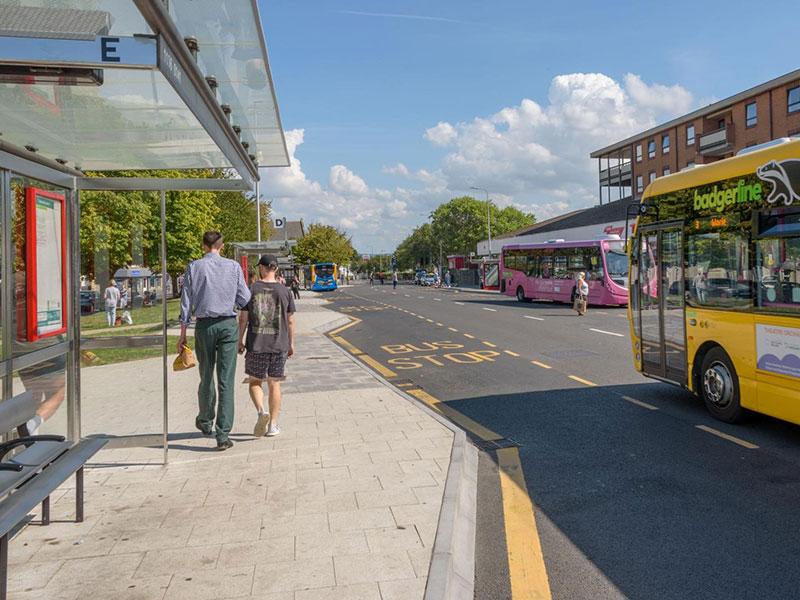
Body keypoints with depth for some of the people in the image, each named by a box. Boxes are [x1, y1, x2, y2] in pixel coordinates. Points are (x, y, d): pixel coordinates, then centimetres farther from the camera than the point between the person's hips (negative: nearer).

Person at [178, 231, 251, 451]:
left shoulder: (194, 267, 2)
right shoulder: (233, 266, 0)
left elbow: (186, 302, 2)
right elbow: (245, 300, 1)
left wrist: (183, 333, 7)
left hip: (204, 325, 1)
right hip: (228, 324, -1)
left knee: (206, 376, 18)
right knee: (226, 380, -1)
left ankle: (205, 421, 38)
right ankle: (223, 435, -3)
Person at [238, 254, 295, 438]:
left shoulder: (251, 290, -4)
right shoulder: (284, 291, 0)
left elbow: (243, 318, -2)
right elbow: (290, 321, 3)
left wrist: (240, 341, 9)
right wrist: (291, 343, 13)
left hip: (256, 345, -1)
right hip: (279, 345, 1)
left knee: (255, 382, 14)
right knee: (274, 384, 10)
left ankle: (261, 411, -11)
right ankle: (273, 425, 13)